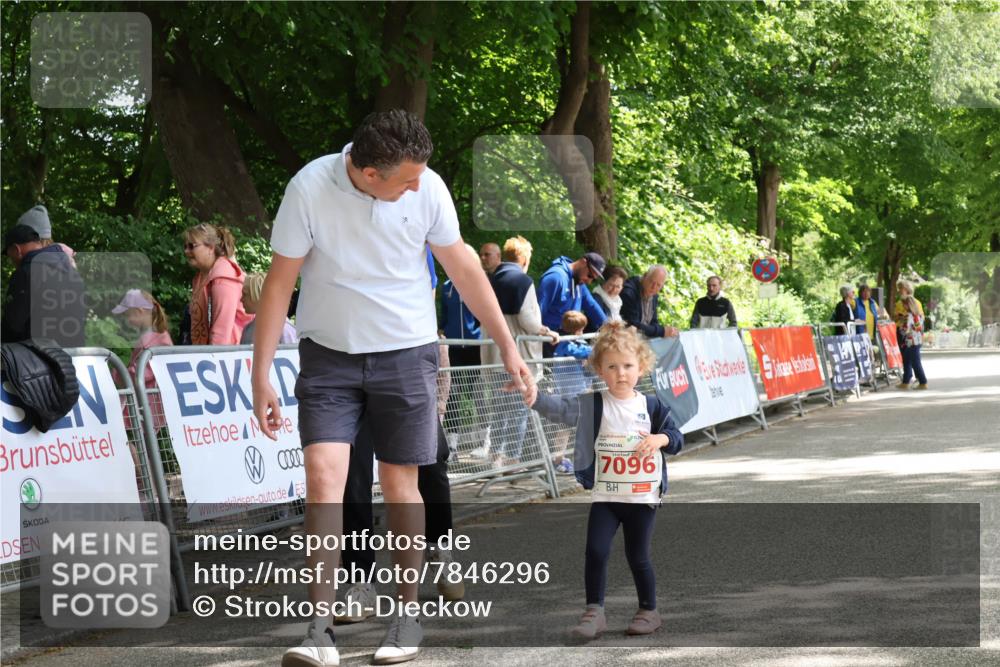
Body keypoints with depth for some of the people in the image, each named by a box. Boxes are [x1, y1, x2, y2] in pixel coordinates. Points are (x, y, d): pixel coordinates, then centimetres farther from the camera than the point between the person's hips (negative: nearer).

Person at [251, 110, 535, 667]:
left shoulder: (427, 187, -13)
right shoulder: (310, 188, -18)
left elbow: (463, 266, 1)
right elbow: (281, 282, -10)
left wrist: (508, 347, 4)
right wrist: (262, 377, -12)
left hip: (406, 354, 1)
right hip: (328, 354, -1)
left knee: (400, 485, 4)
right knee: (323, 475, -13)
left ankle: (408, 614, 20)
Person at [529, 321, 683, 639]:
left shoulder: (652, 407, 1)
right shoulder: (592, 406, -2)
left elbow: (676, 439, 7)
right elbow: (559, 407, -15)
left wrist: (661, 439, -15)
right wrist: (531, 393, -32)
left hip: (642, 496, 0)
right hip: (604, 496, 0)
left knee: (637, 556, 7)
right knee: (596, 551, -7)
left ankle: (649, 611, 24)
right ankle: (594, 612, 4)